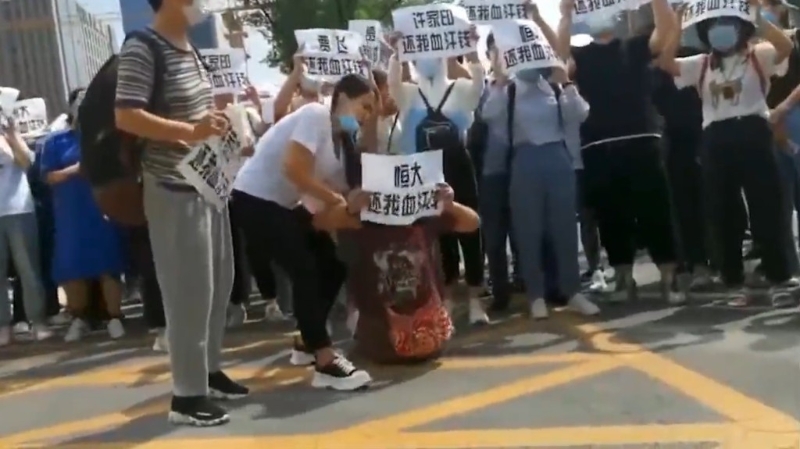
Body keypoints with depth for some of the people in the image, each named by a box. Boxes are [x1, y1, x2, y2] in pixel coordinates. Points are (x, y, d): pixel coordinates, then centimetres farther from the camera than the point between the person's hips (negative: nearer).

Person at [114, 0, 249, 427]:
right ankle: (187, 394, 7)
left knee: (218, 283, 15)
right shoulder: (141, 49, -13)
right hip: (174, 191, -9)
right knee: (189, 291, -5)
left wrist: (221, 125, 9)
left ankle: (209, 370, 30)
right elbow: (126, 117, -21)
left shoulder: (190, 48, 13)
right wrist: (191, 132, -26)